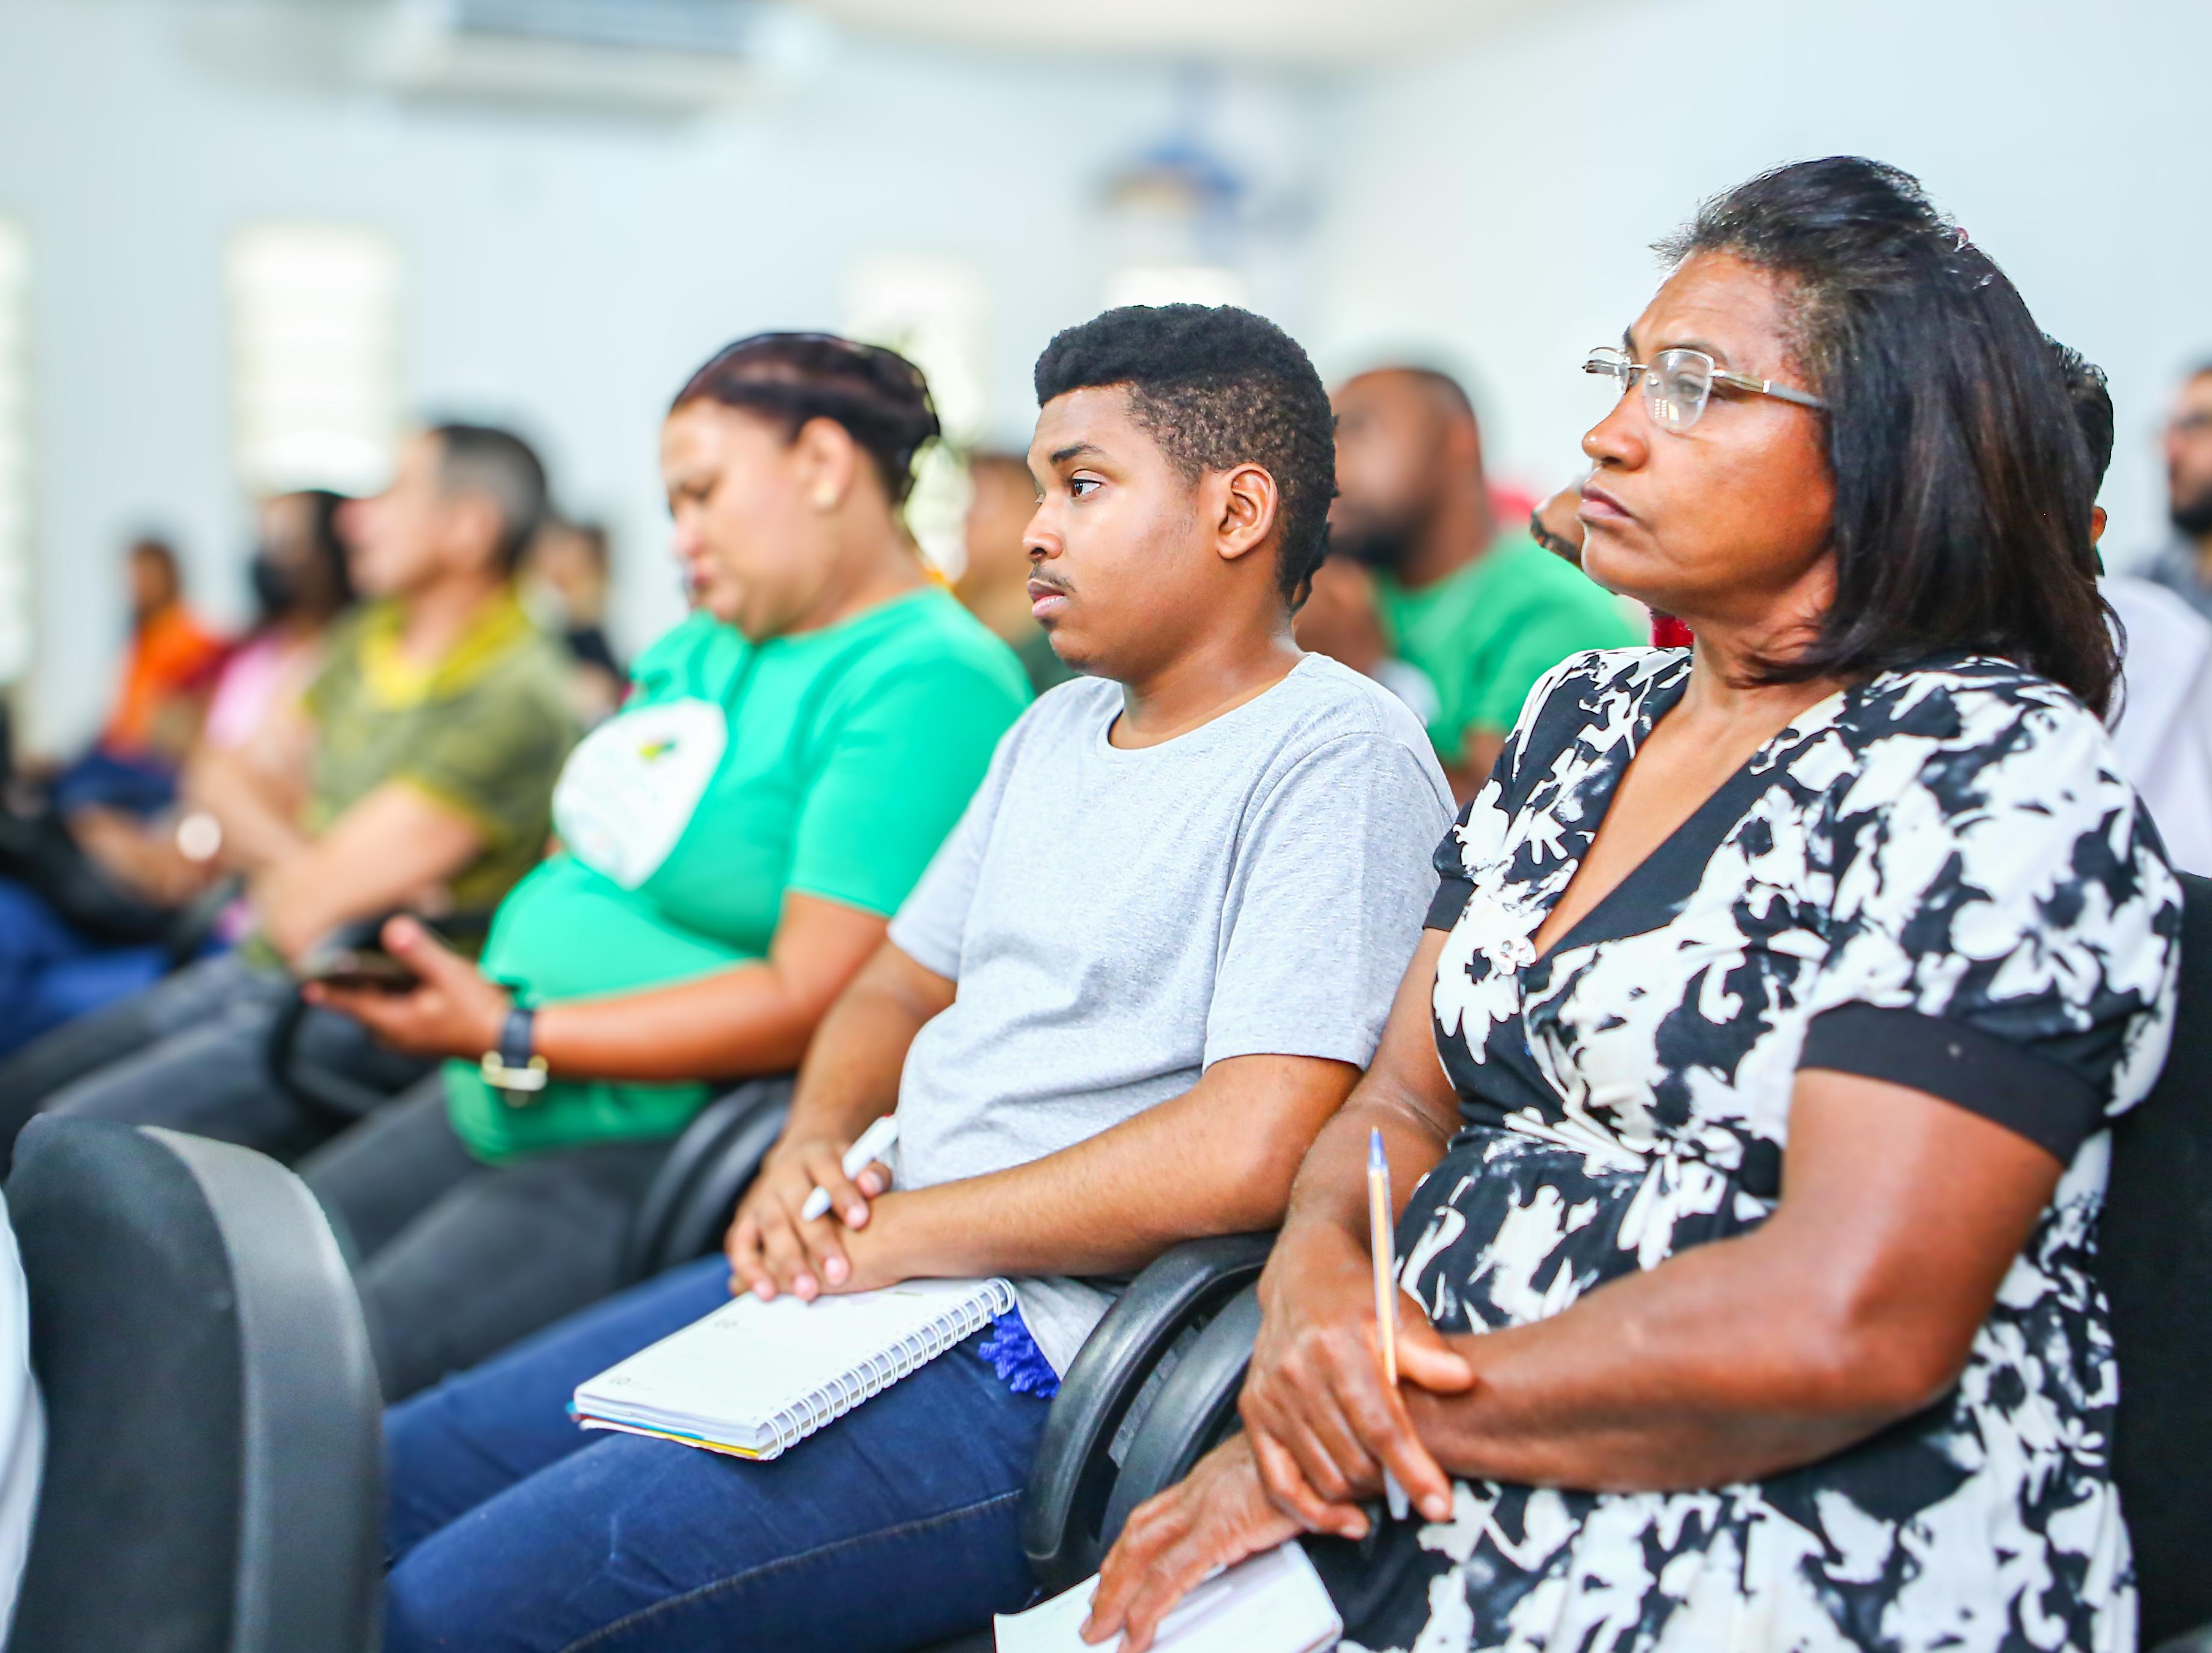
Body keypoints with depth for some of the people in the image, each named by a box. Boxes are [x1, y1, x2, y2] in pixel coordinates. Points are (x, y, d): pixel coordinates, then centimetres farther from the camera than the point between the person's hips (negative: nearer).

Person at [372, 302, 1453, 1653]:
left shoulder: (1341, 758, -12)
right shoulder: (1059, 730, 17)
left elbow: (1249, 1152, -23)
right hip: (858, 1279, 9)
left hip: (1042, 1374, -9)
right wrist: (814, 1147, 0)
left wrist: (902, 1232, -15)